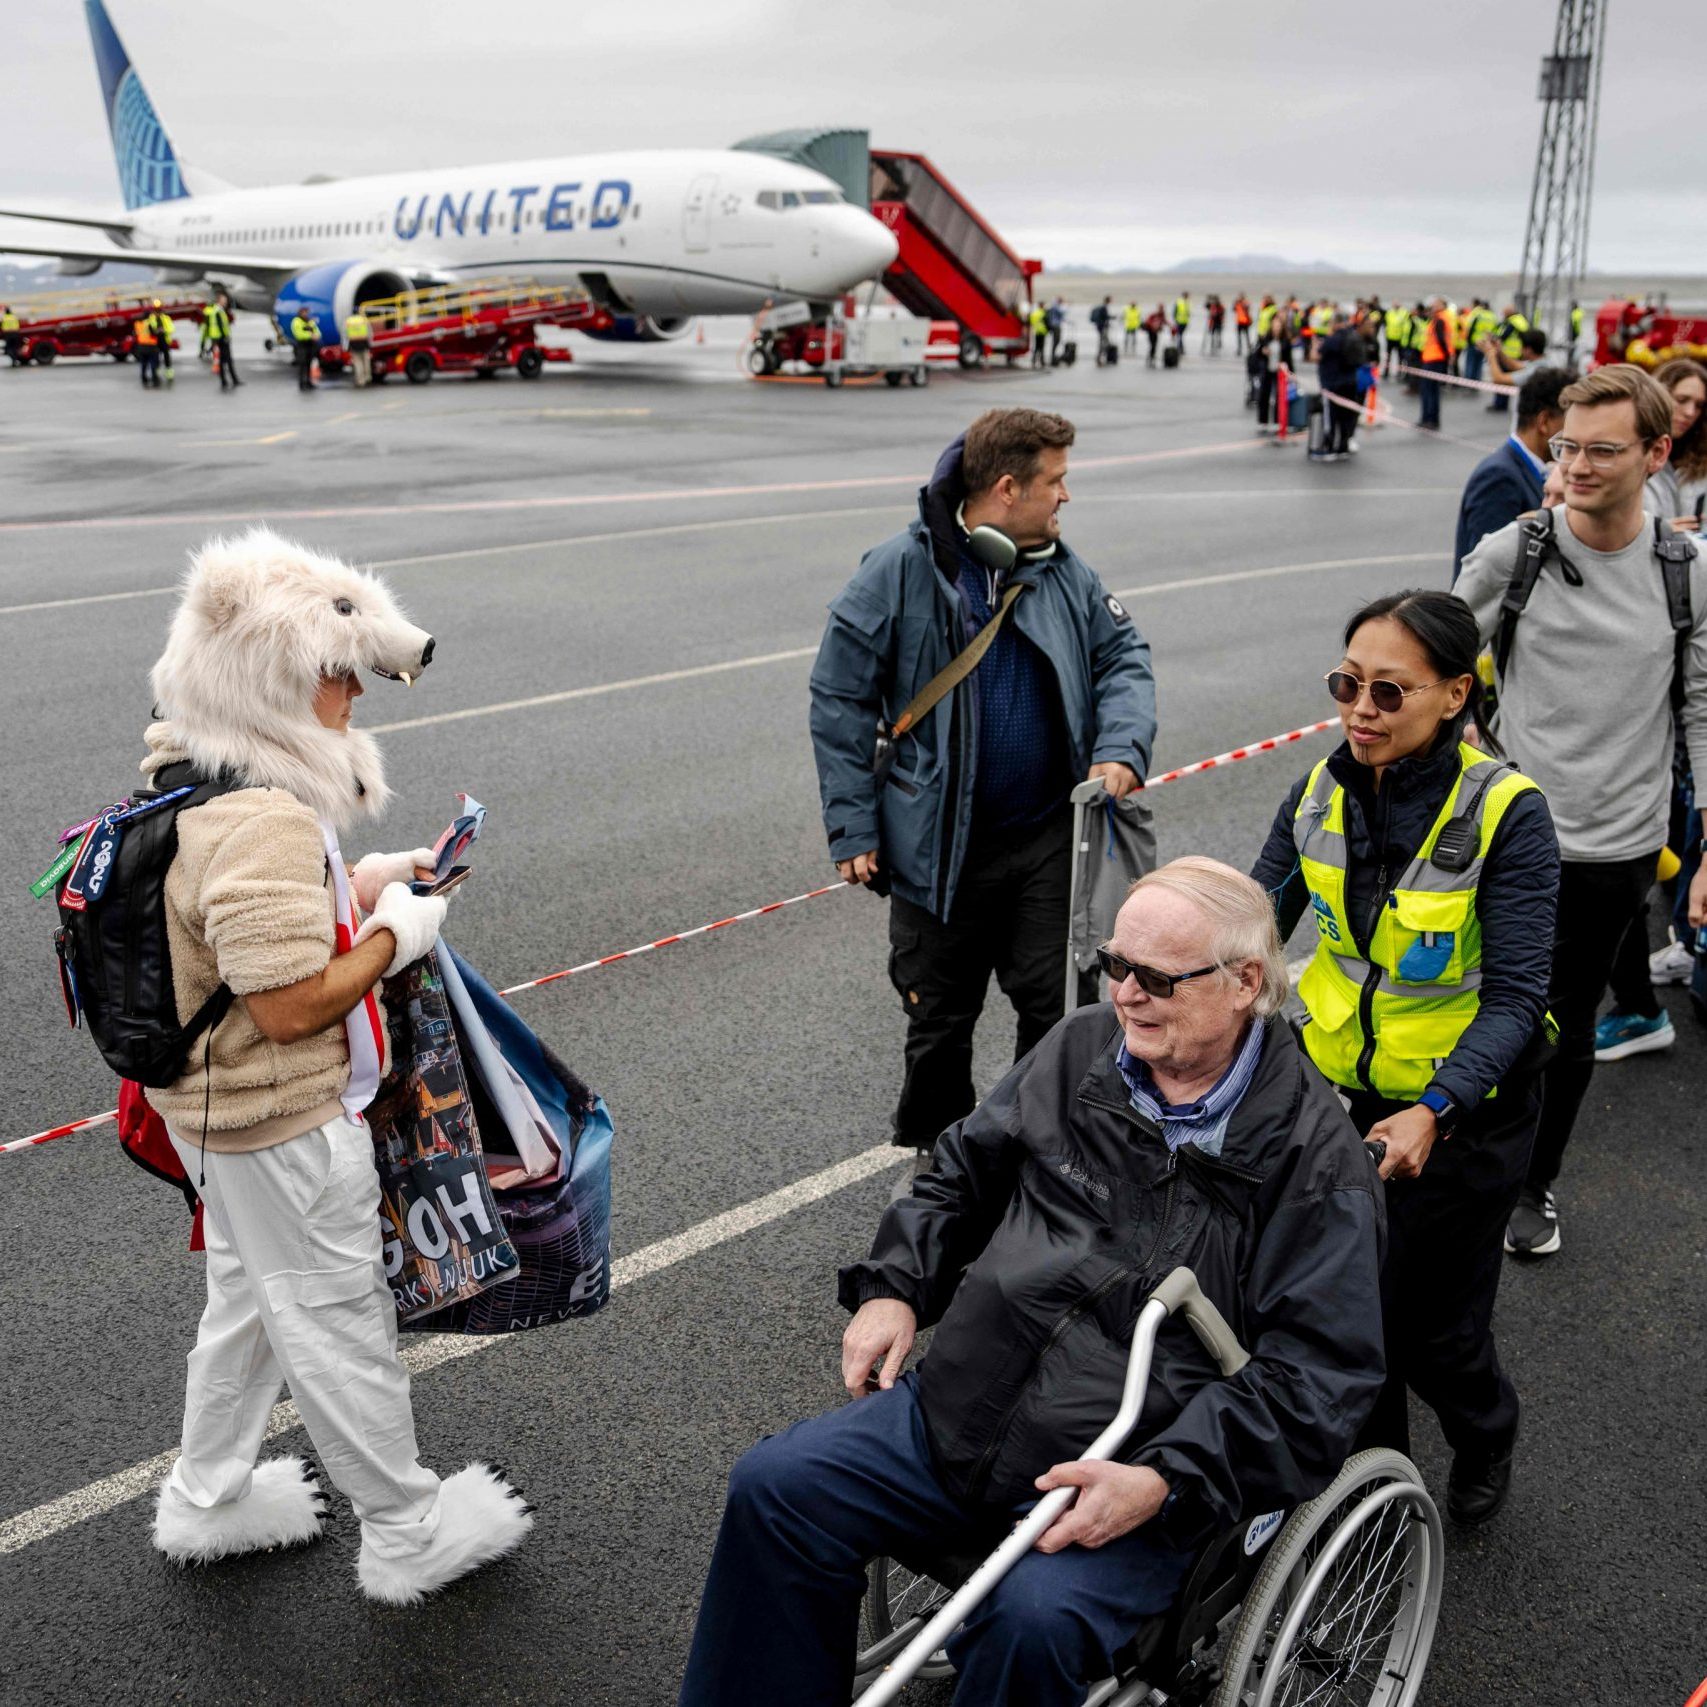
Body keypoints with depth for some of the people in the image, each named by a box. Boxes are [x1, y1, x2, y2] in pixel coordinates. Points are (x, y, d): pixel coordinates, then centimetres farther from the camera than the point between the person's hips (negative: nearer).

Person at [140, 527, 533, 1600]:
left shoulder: (193, 772, 2)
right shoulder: (261, 823, -31)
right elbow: (292, 1003, -31)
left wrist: (365, 881, 5)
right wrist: (395, 934, -17)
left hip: (220, 1108, 10)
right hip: (283, 1127, -10)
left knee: (252, 1299, 27)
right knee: (340, 1324, 8)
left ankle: (207, 1502, 45)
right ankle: (409, 1536, 27)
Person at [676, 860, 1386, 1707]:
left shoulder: (1316, 1153, -9)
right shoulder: (1083, 1048, 7)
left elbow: (1319, 1371, -11)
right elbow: (963, 1170, 20)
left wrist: (1164, 1483, -21)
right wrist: (895, 1288, 6)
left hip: (1131, 1478, -5)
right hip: (962, 1407, 5)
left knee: (1035, 1620, -31)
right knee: (774, 1486, -9)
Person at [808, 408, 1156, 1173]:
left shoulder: (1066, 572, 4)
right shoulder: (900, 572, -11)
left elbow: (1123, 659, 9)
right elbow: (839, 697, -8)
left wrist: (1121, 750, -12)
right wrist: (852, 828, -10)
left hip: (1049, 839, 3)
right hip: (939, 846, -3)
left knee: (1056, 1003, 6)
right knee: (940, 1016, 12)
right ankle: (937, 1154, 35)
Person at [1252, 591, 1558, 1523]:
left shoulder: (1506, 815, -20)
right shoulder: (1323, 794, -6)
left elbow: (1515, 997, -22)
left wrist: (1432, 1112, -35)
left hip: (1463, 1109, -4)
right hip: (1342, 1090, 4)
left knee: (1428, 1325, 7)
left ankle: (1487, 1430, 43)